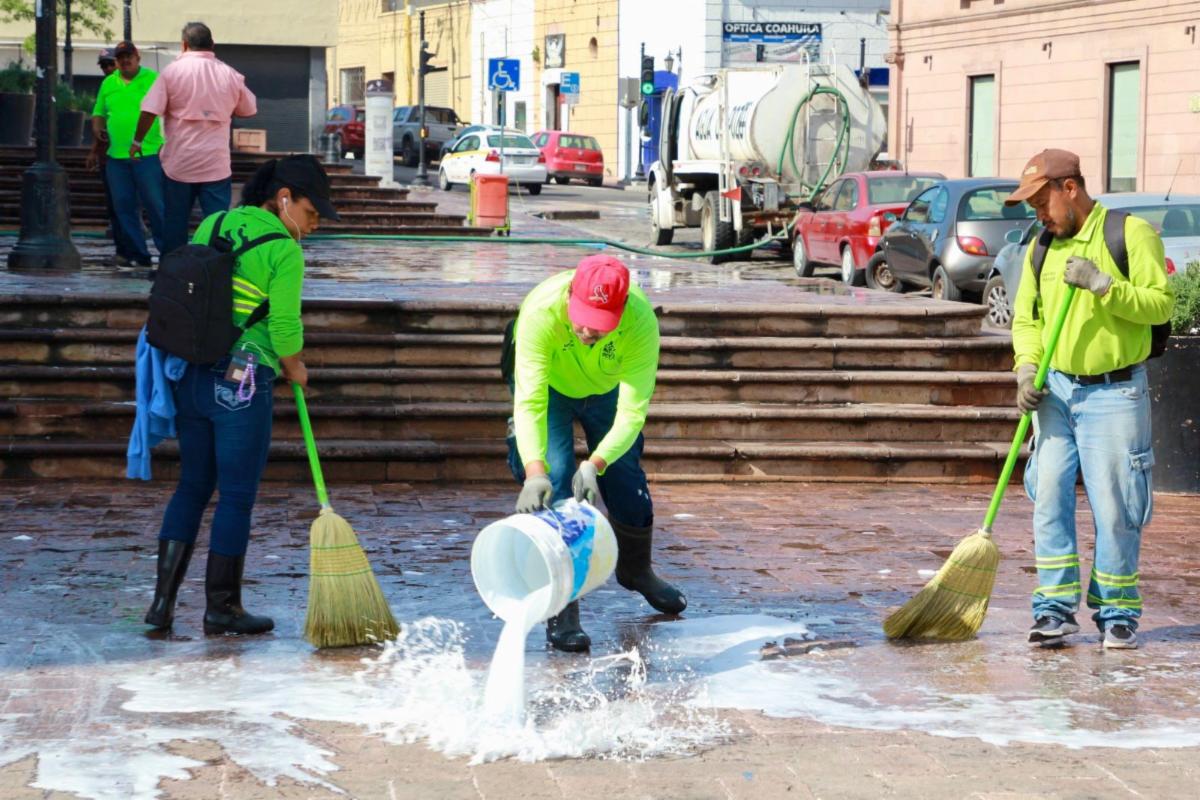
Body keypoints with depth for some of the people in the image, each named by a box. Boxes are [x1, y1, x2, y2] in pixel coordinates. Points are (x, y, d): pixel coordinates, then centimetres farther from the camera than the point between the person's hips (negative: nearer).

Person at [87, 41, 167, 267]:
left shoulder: (153, 79, 1)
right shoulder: (108, 84, 14)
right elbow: (99, 113, 21)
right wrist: (97, 130, 2)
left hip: (148, 154, -5)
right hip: (116, 156, 5)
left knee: (155, 204, -5)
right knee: (124, 207, 5)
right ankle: (138, 254, 12)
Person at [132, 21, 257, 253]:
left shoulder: (172, 71, -6)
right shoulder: (230, 75, 0)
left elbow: (149, 111, -9)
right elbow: (249, 110, 13)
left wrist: (137, 141, 4)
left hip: (179, 163, -1)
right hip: (216, 164, 1)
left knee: (175, 224, 10)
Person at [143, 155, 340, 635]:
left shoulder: (211, 226, 9)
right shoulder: (284, 252, -11)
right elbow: (285, 329, -13)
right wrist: (295, 370, 6)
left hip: (190, 376, 7)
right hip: (242, 384, -7)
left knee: (192, 487, 15)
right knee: (237, 496, 4)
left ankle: (163, 600, 11)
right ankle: (221, 608, 11)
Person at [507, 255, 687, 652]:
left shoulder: (641, 321, -38)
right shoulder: (541, 310, -42)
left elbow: (633, 410, -38)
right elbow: (530, 400, -44)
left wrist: (595, 464, -53)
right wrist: (534, 470, -57)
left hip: (606, 390, 2)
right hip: (549, 387, -2)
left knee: (628, 484, 8)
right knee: (555, 484, -17)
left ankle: (635, 570, 39)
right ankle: (561, 609, -12)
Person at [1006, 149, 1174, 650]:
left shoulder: (1131, 234, -5)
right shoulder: (1041, 249, 12)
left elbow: (1161, 303, -10)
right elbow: (1026, 319, 15)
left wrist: (1104, 286, -22)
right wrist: (1027, 366, -3)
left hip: (1113, 394, -5)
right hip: (1056, 390, 5)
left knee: (1115, 507, -2)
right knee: (1049, 499, 0)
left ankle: (1117, 612, 10)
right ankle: (1056, 608, 7)